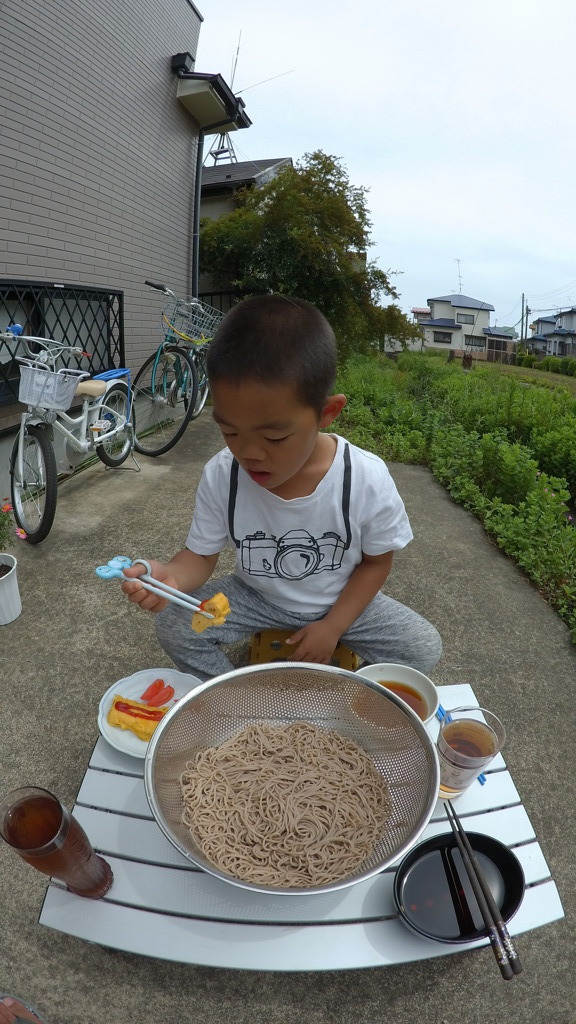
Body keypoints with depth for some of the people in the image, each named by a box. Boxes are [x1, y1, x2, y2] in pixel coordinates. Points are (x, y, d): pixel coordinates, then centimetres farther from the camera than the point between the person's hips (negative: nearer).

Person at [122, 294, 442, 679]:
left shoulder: (368, 480, -25)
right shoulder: (220, 476, -22)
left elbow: (377, 561, -9)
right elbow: (201, 554, -11)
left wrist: (333, 627, -16)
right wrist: (171, 577, -35)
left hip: (342, 601, 0)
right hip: (255, 597, 1)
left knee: (424, 648, -16)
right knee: (174, 626, -19)